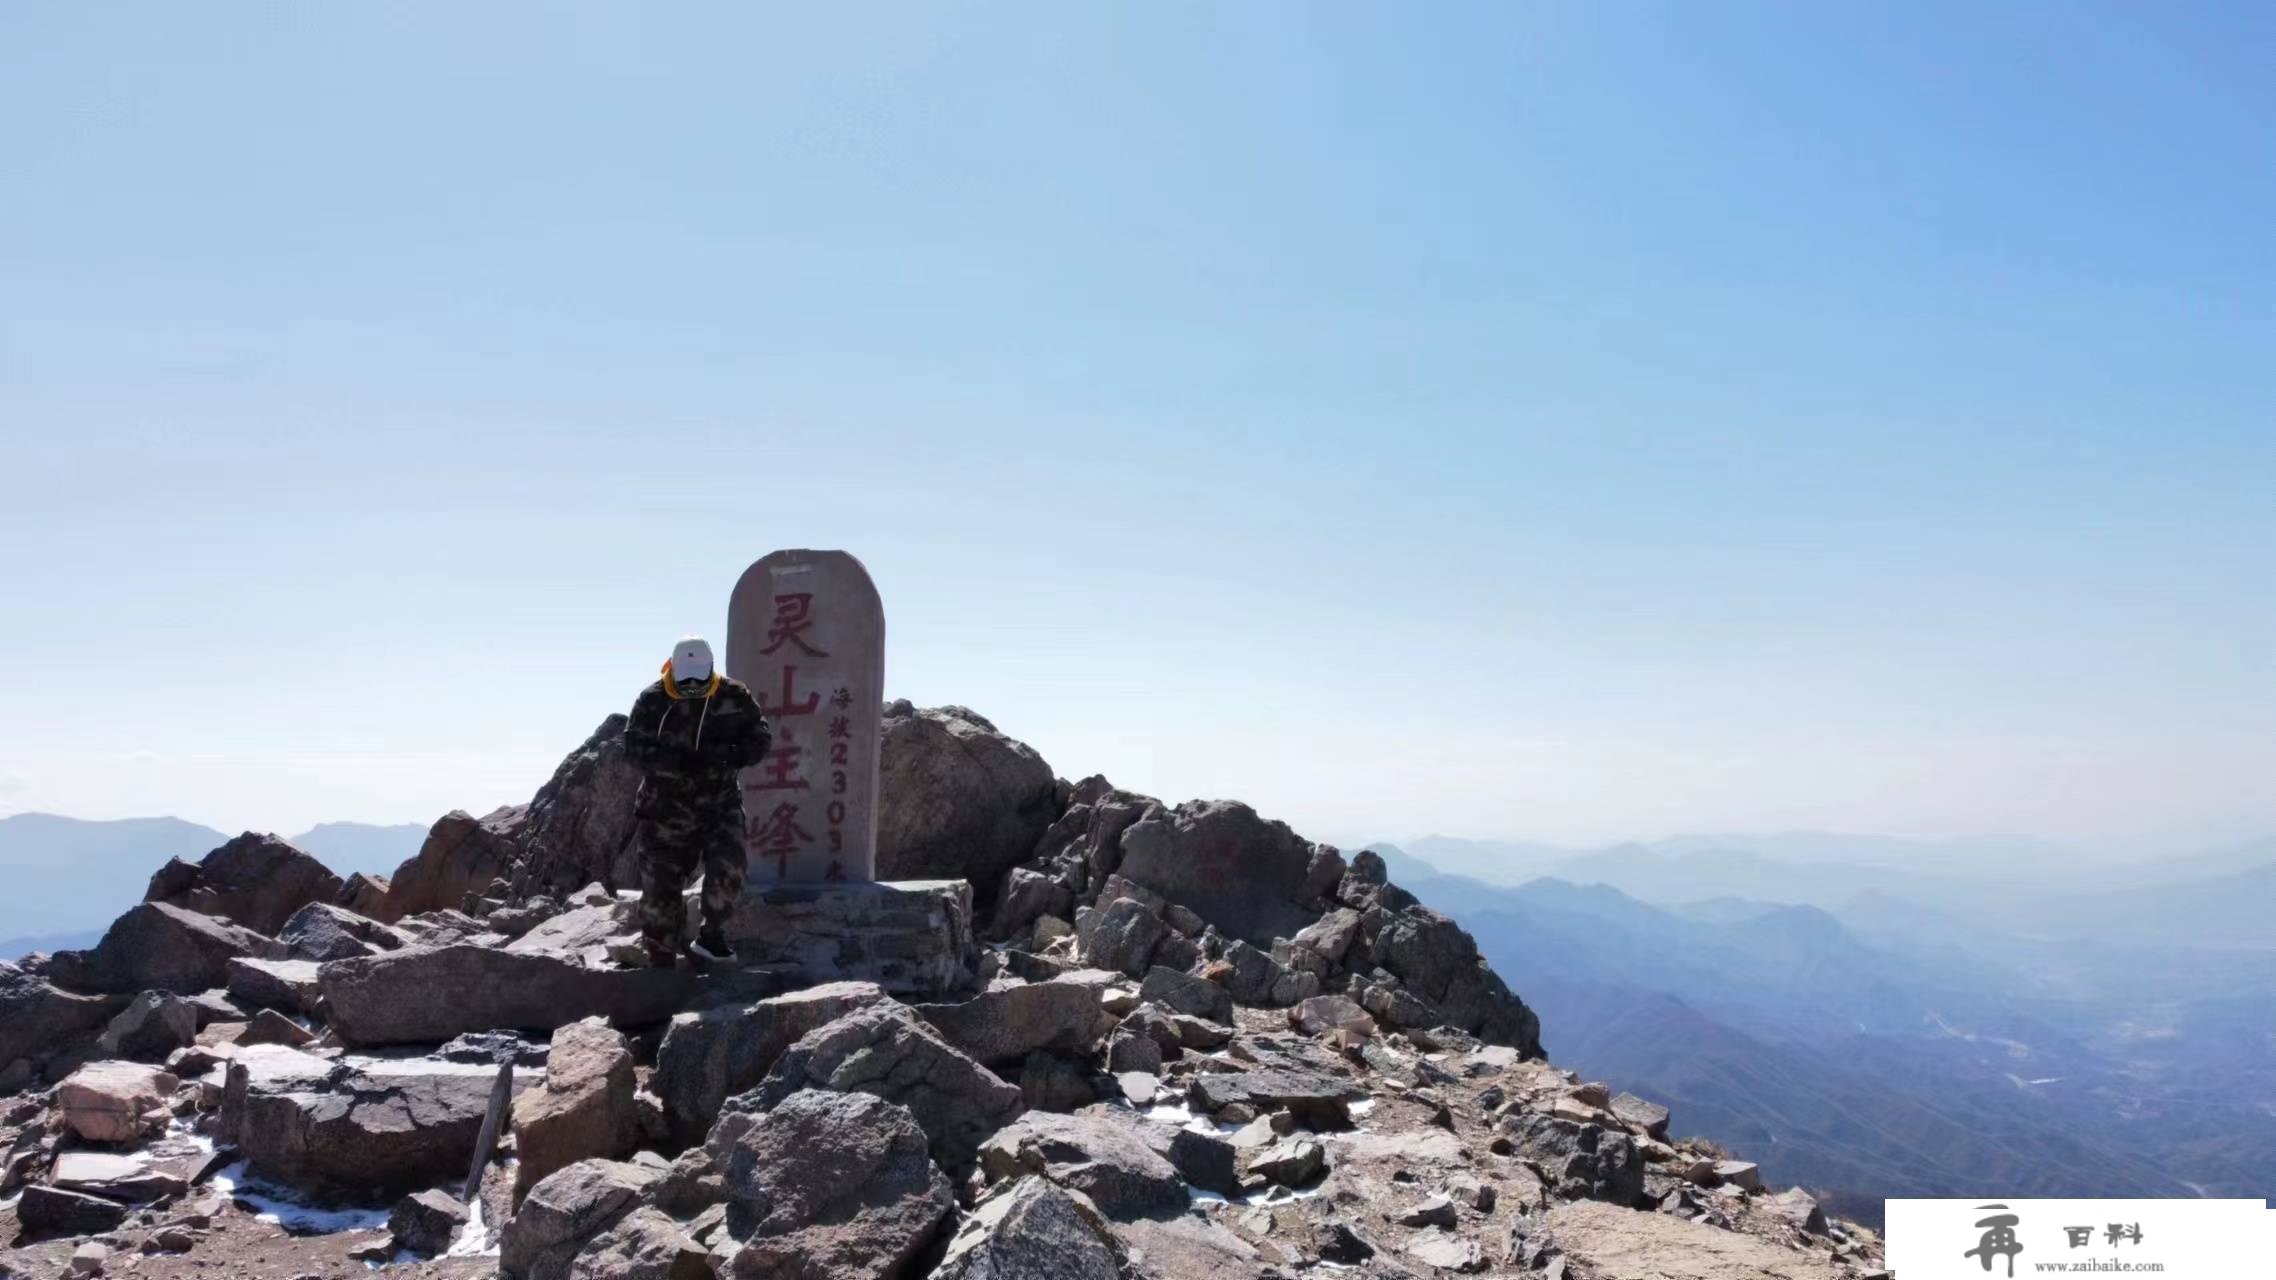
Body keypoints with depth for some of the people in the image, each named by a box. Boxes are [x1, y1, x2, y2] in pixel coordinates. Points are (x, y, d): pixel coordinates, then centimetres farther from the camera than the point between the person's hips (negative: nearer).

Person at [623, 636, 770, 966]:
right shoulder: (652, 701, -7)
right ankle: (661, 959, 21)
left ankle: (712, 934, 6)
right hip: (667, 808, 0)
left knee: (727, 869, -19)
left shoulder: (734, 697, -2)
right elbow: (634, 749, -10)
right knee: (662, 883, 4)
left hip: (720, 803, 1)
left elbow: (759, 738, 5)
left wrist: (737, 755, -18)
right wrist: (676, 763, -26)